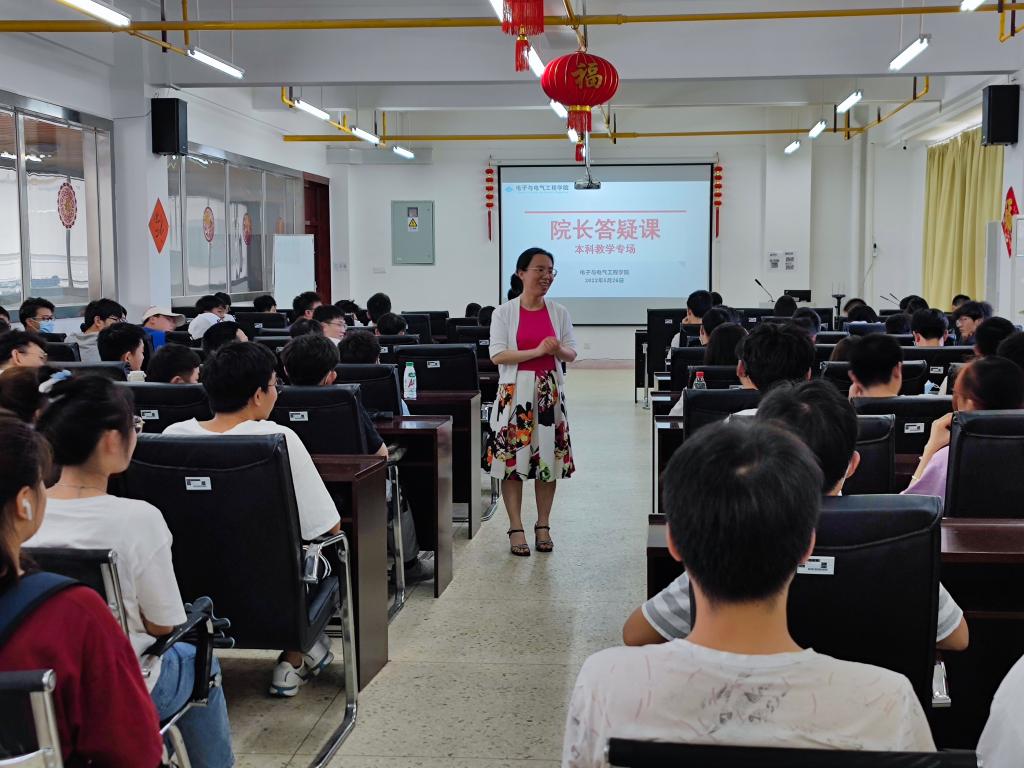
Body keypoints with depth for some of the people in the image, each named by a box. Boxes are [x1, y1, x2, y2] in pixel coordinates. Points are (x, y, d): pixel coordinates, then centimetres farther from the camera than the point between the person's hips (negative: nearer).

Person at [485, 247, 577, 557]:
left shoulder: (558, 312, 7)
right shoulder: (504, 313, -2)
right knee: (512, 458, -2)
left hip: (550, 392, 3)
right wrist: (537, 351, -18)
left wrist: (559, 350, -17)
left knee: (549, 457, 5)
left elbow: (572, 353, 7)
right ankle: (516, 528, 8)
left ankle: (543, 526, 17)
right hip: (515, 391, -3)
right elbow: (497, 355, -10)